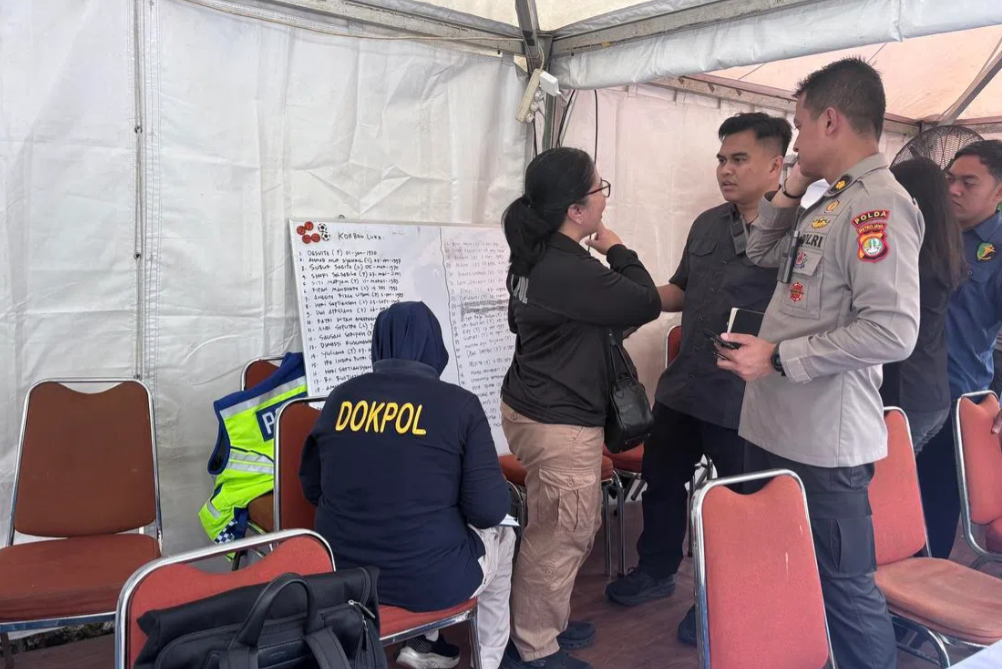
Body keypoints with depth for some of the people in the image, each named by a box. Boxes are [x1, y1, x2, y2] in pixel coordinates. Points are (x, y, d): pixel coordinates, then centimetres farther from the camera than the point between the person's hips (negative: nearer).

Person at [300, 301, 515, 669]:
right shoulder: (459, 403, -12)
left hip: (342, 574, 5)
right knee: (501, 537, 28)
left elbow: (312, 488, 10)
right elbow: (489, 510, -14)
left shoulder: (340, 398, -2)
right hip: (430, 579, -4)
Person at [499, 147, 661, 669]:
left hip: (533, 407, 10)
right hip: (559, 424, -10)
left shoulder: (537, 259, 6)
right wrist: (617, 250, -3)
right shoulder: (571, 271, -26)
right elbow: (647, 304, -16)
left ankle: (547, 621, 37)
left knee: (571, 528, 22)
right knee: (561, 535, 4)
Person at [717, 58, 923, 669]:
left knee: (845, 590, 1)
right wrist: (792, 191, 11)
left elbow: (892, 331, -25)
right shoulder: (831, 204, 13)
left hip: (824, 444, -10)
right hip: (776, 430, 10)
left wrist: (778, 358, -19)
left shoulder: (878, 204, -16)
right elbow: (759, 255, 26)